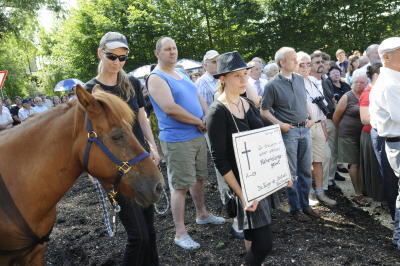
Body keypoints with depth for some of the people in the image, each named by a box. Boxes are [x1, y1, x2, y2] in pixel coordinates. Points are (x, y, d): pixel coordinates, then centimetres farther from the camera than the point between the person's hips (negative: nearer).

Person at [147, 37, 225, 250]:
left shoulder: (182, 73, 15)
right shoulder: (156, 78, -12)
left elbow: (198, 98, 18)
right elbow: (170, 108, -24)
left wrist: (209, 119, -2)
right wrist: (199, 122, -14)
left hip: (198, 135, 9)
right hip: (176, 140, -8)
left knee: (199, 178, 20)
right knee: (180, 186, -3)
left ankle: (202, 214, 39)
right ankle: (180, 233, 8)